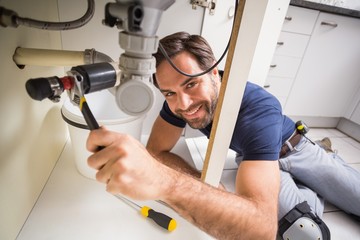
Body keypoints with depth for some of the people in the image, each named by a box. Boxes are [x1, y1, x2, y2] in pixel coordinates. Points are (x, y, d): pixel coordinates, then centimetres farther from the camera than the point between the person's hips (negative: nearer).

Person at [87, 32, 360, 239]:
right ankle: (310, 198, 15)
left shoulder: (260, 108, -42)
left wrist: (165, 181, -67)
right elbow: (156, 151, -22)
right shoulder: (180, 96, -26)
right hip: (251, 157, 2)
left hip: (296, 150, -1)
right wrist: (204, 184, -37)